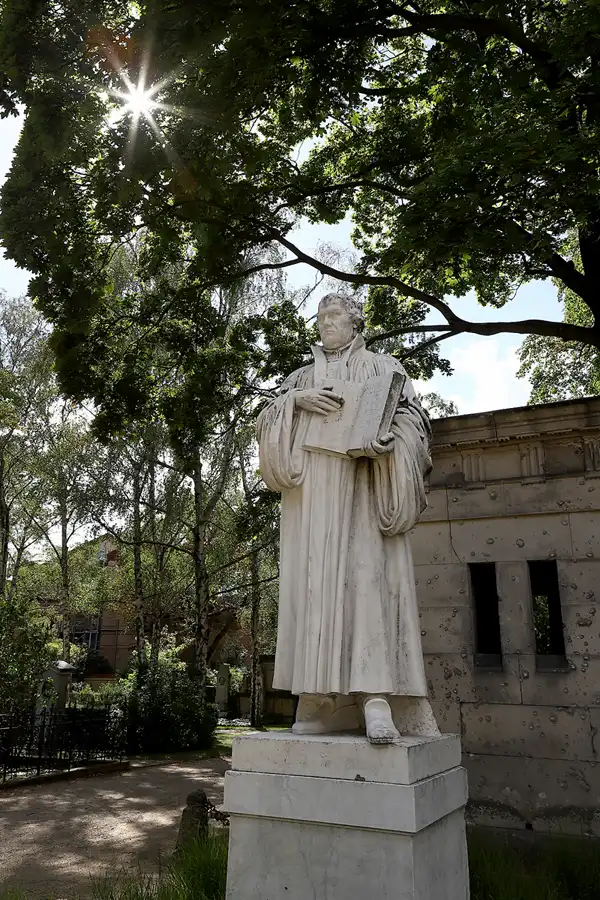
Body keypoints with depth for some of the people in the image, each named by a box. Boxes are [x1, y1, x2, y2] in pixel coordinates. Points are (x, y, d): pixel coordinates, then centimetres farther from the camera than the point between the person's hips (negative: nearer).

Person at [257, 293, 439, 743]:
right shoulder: (301, 377, 25)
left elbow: (411, 419, 4)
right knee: (316, 582, -5)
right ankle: (325, 703, -4)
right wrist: (296, 400, -8)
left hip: (361, 484, -3)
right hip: (311, 491, 4)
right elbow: (267, 420, 13)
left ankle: (376, 699, -23)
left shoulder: (381, 367, 16)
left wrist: (382, 442, -17)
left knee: (366, 574, -18)